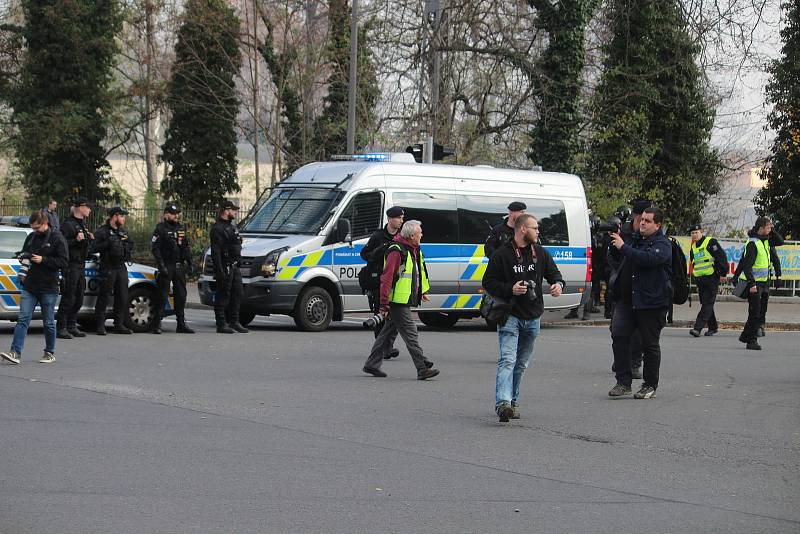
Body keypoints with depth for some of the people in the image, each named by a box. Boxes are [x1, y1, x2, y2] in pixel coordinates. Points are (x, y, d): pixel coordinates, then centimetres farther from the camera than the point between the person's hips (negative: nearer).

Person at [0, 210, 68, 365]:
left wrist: (43, 260, -19)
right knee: (23, 319, -5)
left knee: (48, 323, 5)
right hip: (29, 286, 5)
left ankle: (50, 353, 20)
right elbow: (24, 253, 26)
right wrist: (23, 257, 2)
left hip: (48, 288, -5)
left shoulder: (57, 239, -6)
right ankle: (16, 352, -11)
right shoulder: (31, 237, 11)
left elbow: (63, 262, -11)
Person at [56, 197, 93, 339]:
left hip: (81, 264, 9)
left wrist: (89, 239, 9)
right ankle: (61, 328, -7)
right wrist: (76, 240, -27)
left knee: (79, 298, 11)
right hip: (71, 264, -9)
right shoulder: (68, 224, -10)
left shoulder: (82, 224, 19)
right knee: (68, 297, -9)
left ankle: (71, 326, 18)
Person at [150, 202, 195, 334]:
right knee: (163, 296, -6)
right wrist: (161, 265, -17)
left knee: (181, 295, 8)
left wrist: (189, 263, 12)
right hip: (166, 267, -6)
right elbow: (155, 248, -11)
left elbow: (187, 247, 20)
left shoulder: (182, 228, 15)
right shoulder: (161, 228, -5)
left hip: (179, 267, 6)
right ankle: (157, 324, -3)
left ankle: (181, 324, 13)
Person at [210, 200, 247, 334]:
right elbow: (215, 251, -19)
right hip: (225, 267, -9)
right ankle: (221, 324, -1)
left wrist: (238, 262, 21)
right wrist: (219, 271, -24)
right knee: (223, 295, -5)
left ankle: (234, 321, 19)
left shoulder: (232, 226, 18)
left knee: (237, 293, 11)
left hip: (234, 266, 9)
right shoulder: (218, 228, -13)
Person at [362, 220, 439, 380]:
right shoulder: (397, 251, -18)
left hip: (404, 301, 10)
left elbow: (418, 273, 31)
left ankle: (372, 365, 22)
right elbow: (387, 278, -21)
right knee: (411, 335, -9)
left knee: (388, 332, 14)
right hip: (397, 301, -10)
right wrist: (384, 305, -22)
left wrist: (422, 292, 31)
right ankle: (423, 369, -10)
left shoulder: (414, 250, 13)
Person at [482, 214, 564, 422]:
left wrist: (558, 284, -6)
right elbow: (488, 283, -4)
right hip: (510, 316, -6)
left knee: (522, 363, 14)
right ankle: (503, 403, -30)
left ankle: (513, 401, 25)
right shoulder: (502, 254, -7)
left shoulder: (540, 253, 8)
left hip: (532, 318, 6)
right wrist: (510, 289, -19)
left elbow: (553, 272, 17)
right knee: (507, 359, -18)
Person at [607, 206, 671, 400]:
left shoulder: (662, 245, -7)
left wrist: (623, 247, -21)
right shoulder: (635, 238, 16)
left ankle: (650, 385, 14)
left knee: (650, 344, 3)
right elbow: (617, 258, 27)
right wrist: (615, 243, 8)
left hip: (651, 302, -6)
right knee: (618, 336, -7)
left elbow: (648, 259, -27)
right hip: (626, 299, 6)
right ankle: (623, 382, -2)